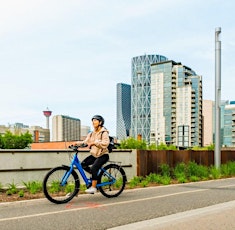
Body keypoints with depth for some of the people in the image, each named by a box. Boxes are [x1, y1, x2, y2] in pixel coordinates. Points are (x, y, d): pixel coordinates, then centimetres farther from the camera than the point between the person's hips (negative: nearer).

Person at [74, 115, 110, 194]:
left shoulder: (104, 132, -12)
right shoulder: (92, 133, 9)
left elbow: (105, 143, -26)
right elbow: (86, 141, 0)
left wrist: (94, 142, -33)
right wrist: (78, 143, -17)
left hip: (103, 155, -7)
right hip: (94, 154, 7)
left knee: (93, 168, -25)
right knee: (83, 164, -11)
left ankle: (93, 187, -14)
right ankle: (96, 175, 11)